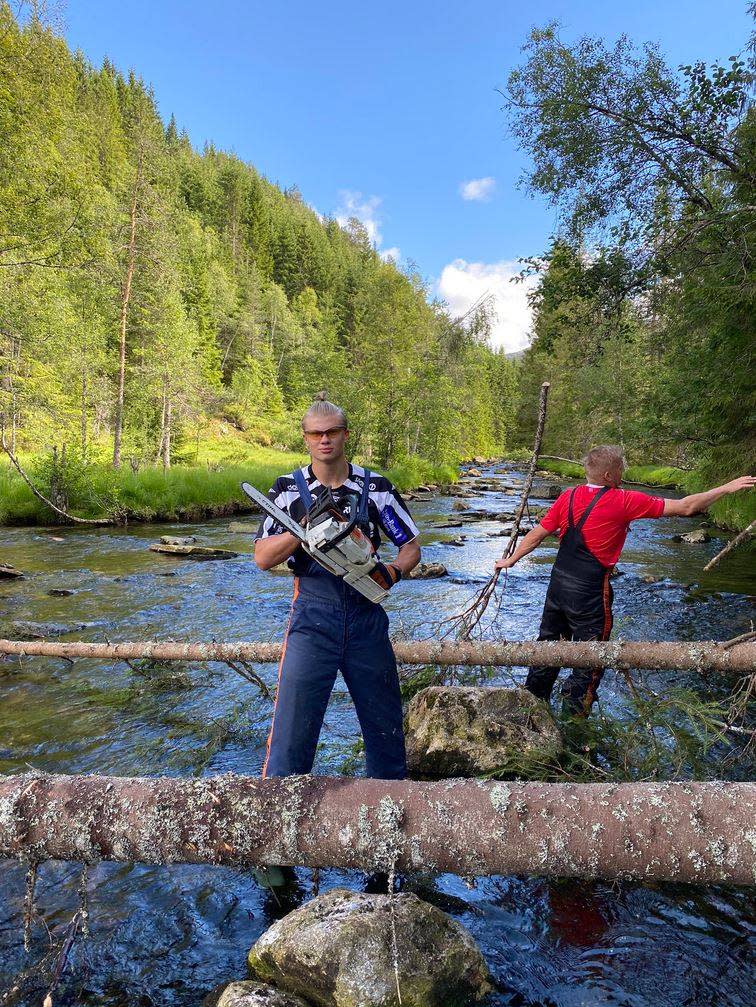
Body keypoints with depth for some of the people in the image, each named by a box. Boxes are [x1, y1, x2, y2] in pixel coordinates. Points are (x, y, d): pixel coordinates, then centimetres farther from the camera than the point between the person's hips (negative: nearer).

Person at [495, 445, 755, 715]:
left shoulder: (568, 497, -1)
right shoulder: (625, 501, -14)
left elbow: (538, 534, 3)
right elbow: (685, 507, -8)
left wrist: (512, 560, 16)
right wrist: (727, 488, 3)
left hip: (558, 583, 6)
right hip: (589, 592, -6)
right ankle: (575, 714, 21)